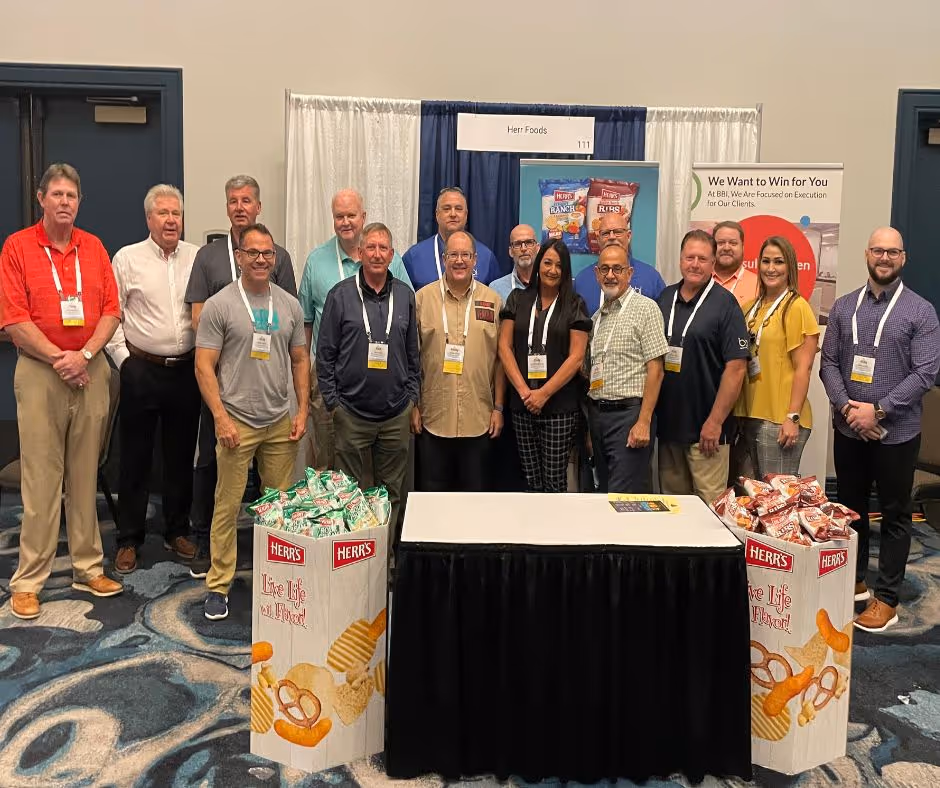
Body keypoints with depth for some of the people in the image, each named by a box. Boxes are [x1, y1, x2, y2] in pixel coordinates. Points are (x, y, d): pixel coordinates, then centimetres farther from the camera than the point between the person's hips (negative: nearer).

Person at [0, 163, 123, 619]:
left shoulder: (94, 248, 10)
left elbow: (111, 311, 5)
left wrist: (85, 354, -9)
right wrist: (59, 359, -12)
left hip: (90, 370, 3)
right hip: (39, 372, -3)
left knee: (85, 474, 9)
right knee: (40, 477, -2)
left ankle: (88, 568, 18)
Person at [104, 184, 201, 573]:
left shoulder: (198, 257, 4)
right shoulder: (128, 258, 0)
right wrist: (123, 358, -5)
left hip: (187, 370, 2)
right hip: (141, 370, -2)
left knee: (181, 455, 11)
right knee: (135, 457, 6)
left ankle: (177, 531, 26)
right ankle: (129, 539, 17)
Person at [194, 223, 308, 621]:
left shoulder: (290, 305, 8)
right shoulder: (220, 305, -4)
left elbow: (301, 361, 13)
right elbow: (204, 367, -6)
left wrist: (302, 411, 5)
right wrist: (221, 418, -13)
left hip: (280, 423, 4)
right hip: (236, 422, -4)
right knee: (227, 505, 3)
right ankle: (218, 585, 14)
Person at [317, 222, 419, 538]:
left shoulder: (405, 295, 7)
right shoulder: (341, 295, -2)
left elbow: (413, 352, 12)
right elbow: (325, 353, 0)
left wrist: (412, 397, 8)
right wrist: (332, 401, -3)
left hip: (396, 414, 3)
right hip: (351, 412, -2)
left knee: (391, 493, 11)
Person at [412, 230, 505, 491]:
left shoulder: (492, 301, 5)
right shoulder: (423, 298, 1)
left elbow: (500, 358, 6)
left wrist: (498, 408, 3)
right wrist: (414, 406, 1)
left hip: (479, 420, 1)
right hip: (433, 418, -1)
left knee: (475, 492, 11)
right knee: (432, 494, 10)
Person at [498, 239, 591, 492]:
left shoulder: (574, 305, 3)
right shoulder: (518, 299, 10)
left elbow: (576, 357, -3)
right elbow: (504, 347, 5)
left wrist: (544, 393, -10)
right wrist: (524, 391, -6)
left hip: (560, 405, -2)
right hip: (522, 403, 2)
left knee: (554, 481, -1)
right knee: (531, 480, 6)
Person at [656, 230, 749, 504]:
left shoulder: (724, 303, -6)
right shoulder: (665, 298, 9)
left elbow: (736, 367, -11)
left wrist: (715, 422, -15)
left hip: (706, 429, -5)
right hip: (667, 422, 5)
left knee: (709, 505, 0)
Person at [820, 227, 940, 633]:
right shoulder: (844, 306, 5)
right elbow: (828, 362, 2)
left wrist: (877, 411, -17)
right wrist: (846, 407, -13)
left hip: (896, 433, -3)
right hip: (848, 430, 3)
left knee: (895, 515, 6)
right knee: (851, 508, 15)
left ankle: (886, 597, 17)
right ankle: (854, 581, 31)